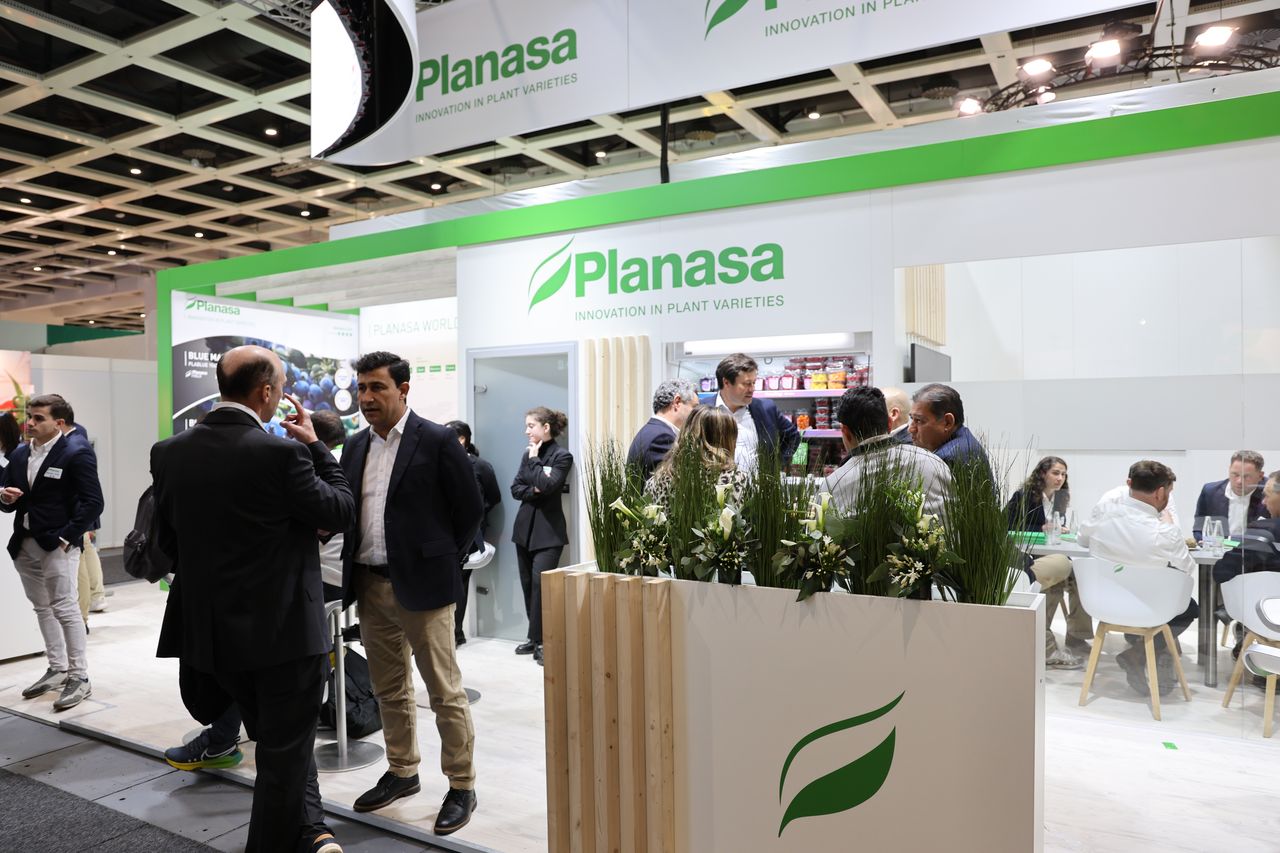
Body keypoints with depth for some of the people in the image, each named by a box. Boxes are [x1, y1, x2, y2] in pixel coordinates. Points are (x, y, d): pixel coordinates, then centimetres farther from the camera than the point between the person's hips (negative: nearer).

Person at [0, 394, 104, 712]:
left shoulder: (76, 454, -10)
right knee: (43, 608, 15)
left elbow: (93, 502, -15)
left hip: (58, 544, -7)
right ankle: (57, 669, 28)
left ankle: (79, 678, 4)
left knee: (65, 608, -5)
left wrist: (67, 537, -18)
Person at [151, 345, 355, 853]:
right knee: (284, 754, 11)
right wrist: (315, 445, 0)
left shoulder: (168, 453, -2)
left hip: (210, 631, 6)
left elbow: (167, 542, 8)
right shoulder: (281, 452, -20)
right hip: (284, 629, -6)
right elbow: (341, 511, -8)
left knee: (280, 743, 24)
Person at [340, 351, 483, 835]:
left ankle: (462, 786, 15)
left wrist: (442, 563, 0)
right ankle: (401, 773, 34)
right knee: (389, 689, 17)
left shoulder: (437, 441, -8)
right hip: (369, 585, 6)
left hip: (421, 585, -6)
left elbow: (470, 510, -4)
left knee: (445, 691, 1)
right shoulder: (356, 446, 10)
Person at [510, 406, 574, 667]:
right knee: (528, 585, 8)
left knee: (541, 582, -14)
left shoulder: (562, 456, -6)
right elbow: (515, 489, 6)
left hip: (548, 530, -6)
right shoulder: (527, 454, 12)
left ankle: (541, 641, -7)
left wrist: (535, 459, -9)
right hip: (524, 527, 6)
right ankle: (537, 638, 18)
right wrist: (534, 490, -12)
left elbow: (547, 485, -20)